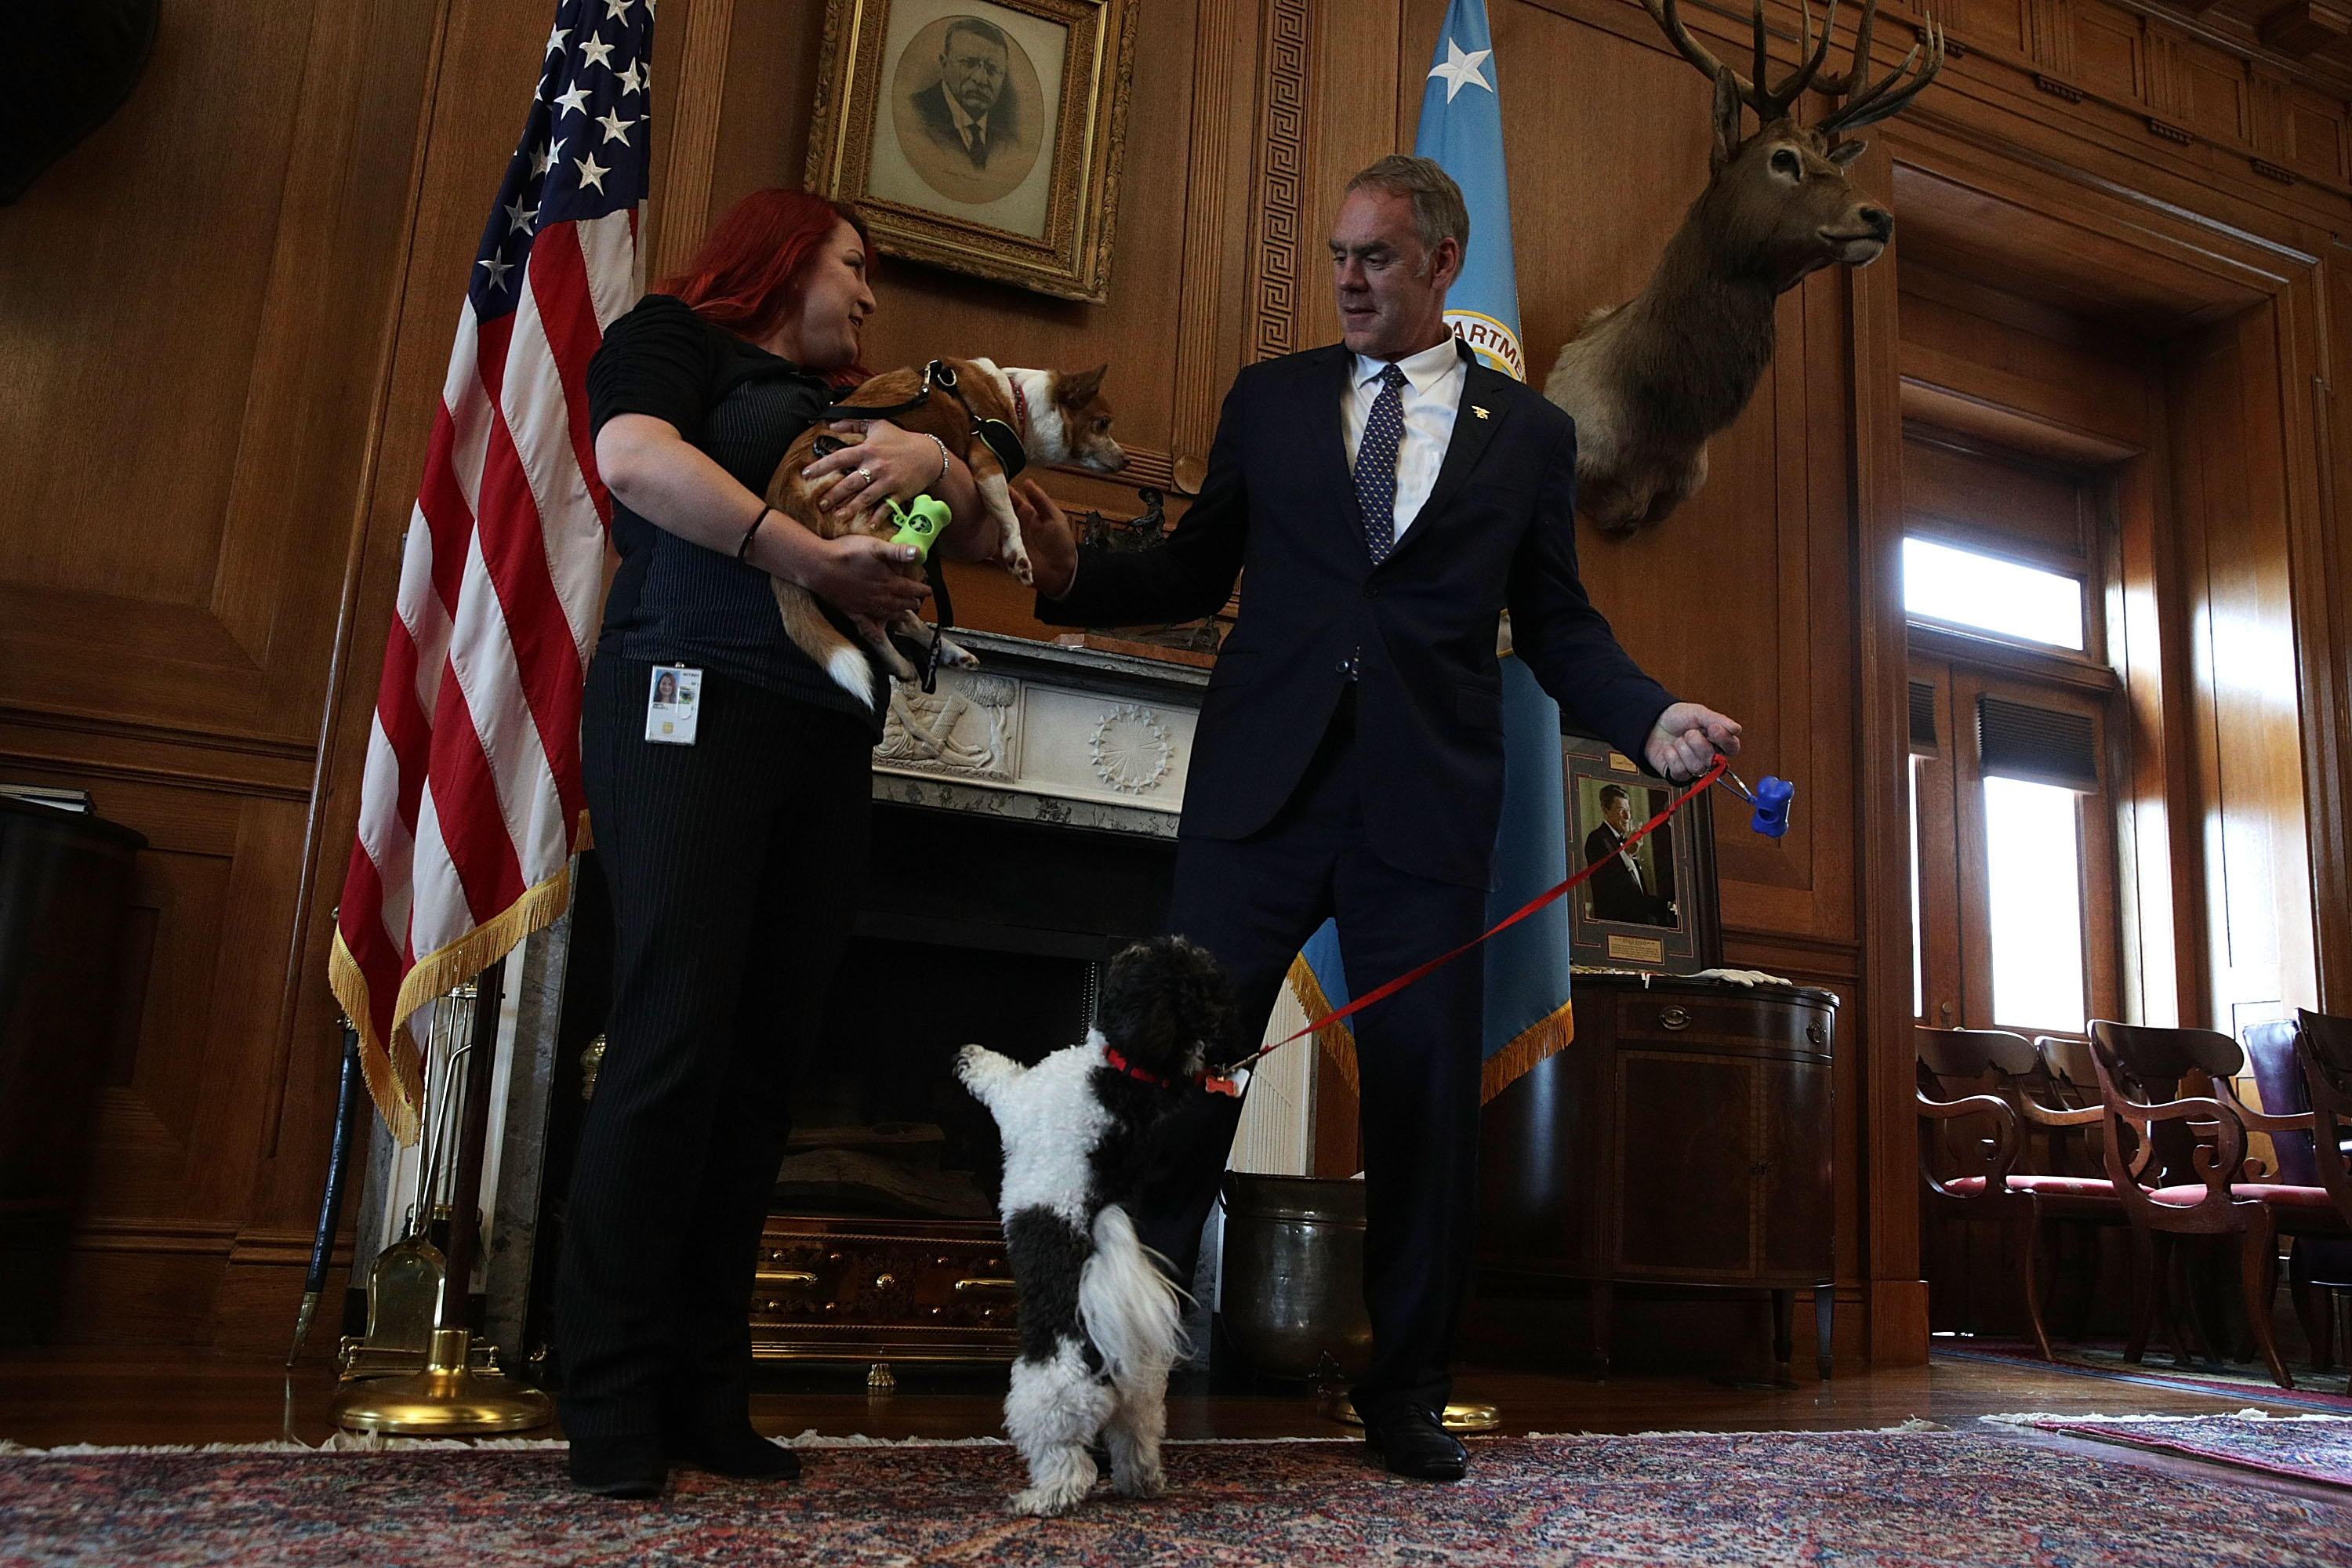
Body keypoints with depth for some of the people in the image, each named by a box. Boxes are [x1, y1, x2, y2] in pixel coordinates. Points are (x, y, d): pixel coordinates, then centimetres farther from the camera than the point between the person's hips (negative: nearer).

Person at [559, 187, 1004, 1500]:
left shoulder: (854, 408, 28)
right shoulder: (676, 336, 10)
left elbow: (988, 538, 19)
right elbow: (635, 457, -12)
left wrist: (934, 461, -2)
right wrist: (813, 558, -16)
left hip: (826, 746, 6)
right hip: (691, 710, -6)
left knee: (763, 1065, 1)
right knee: (674, 1043, -13)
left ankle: (706, 1396, 7)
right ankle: (614, 1405, -4)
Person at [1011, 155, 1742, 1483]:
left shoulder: (1529, 432, 12)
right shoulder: (1269, 399, 15)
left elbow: (1560, 626, 11)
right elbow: (1196, 574, 13)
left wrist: (1654, 721, -6)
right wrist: (1075, 572, -4)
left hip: (1427, 805, 0)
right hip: (1262, 787, 1)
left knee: (1426, 1097, 4)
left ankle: (1408, 1393, 22)